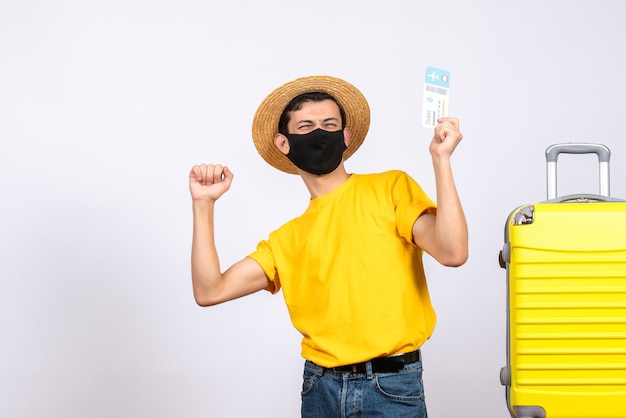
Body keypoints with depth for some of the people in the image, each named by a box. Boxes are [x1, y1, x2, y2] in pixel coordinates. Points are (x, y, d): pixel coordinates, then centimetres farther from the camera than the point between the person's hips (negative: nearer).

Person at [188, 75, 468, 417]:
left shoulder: (391, 188, -1)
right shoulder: (289, 238, 9)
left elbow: (452, 252, -16)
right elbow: (209, 291, 2)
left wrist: (441, 160, -18)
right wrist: (203, 205, -2)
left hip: (391, 388, -3)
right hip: (319, 388, 4)